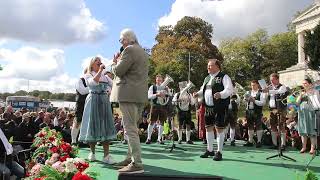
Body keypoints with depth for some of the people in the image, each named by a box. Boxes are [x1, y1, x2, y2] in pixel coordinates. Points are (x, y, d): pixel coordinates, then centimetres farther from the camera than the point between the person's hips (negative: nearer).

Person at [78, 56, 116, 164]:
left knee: (106, 126, -2)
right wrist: (100, 70, -15)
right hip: (93, 101, -4)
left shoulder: (105, 76, 19)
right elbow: (94, 82, -17)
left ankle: (106, 155, -4)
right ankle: (92, 152, 16)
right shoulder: (89, 75, 4)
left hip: (105, 102, 4)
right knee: (93, 125, -1)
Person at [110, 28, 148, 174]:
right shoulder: (142, 52, 21)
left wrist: (115, 62, 6)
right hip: (140, 95, 10)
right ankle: (130, 158, 23)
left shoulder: (129, 50, -9)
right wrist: (120, 61, 18)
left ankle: (137, 163, -7)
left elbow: (118, 71, -13)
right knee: (132, 127, 15)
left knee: (130, 129, -8)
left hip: (128, 94, -10)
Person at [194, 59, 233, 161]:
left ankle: (219, 152, 11)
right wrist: (198, 94, 5)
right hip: (208, 107, 7)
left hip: (220, 107, -7)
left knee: (219, 128, -1)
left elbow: (229, 89, -17)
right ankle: (209, 150, 26)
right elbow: (203, 89, 26)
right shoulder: (207, 78, 17)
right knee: (208, 127, 12)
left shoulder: (223, 77, -6)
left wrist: (221, 94, -34)